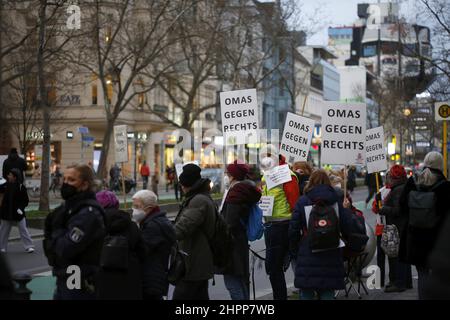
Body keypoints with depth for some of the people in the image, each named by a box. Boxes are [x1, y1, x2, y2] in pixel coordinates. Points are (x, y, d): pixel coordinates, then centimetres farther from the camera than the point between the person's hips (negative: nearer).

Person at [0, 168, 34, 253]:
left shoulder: (21, 187, -12)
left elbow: (25, 201, -9)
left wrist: (20, 208, -20)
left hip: (18, 212, -5)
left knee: (23, 230, -2)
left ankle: (29, 246, 2)